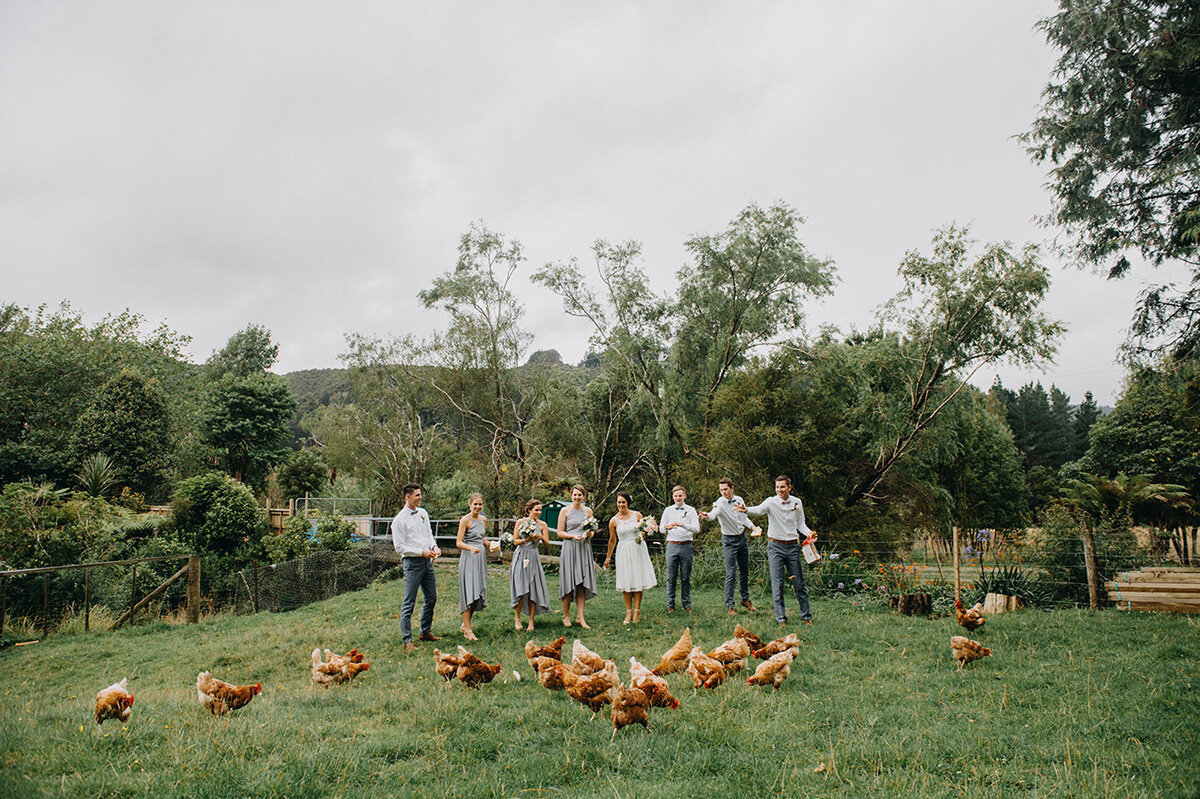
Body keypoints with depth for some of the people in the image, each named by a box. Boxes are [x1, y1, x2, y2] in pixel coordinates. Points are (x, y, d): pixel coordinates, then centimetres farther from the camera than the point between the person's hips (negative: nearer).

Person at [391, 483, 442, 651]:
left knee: (431, 599, 15)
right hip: (413, 563, -7)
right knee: (409, 604, -4)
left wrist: (434, 547, 1)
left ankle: (426, 632, 30)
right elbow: (399, 546, -12)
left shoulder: (423, 513, 11)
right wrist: (421, 552, -17)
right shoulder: (400, 520, -10)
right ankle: (407, 640, 2)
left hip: (428, 561, 7)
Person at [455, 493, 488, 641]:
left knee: (478, 592, 9)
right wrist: (471, 548, -29)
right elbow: (459, 543, -12)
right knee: (468, 592, -9)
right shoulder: (465, 520, -8)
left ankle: (465, 625, 23)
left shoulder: (483, 519, 12)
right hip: (468, 558, -7)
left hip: (481, 557, 7)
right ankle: (467, 630, -5)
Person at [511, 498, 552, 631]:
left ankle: (531, 621, 5)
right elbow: (515, 541, -1)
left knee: (533, 589, -2)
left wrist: (542, 538, -18)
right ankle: (518, 618, 10)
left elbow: (547, 544, 3)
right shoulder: (521, 522, 0)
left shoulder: (542, 525, 4)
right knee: (521, 588, -7)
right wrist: (527, 540, -17)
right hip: (521, 557, -2)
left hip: (533, 558, 2)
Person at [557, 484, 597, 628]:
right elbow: (560, 532, 0)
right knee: (569, 582, -4)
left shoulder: (588, 511, 12)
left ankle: (580, 617, 4)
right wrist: (573, 536, -15)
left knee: (582, 584, 0)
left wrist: (590, 534, -4)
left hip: (584, 548, 3)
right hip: (570, 547, -3)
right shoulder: (565, 511, 2)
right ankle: (566, 615, 8)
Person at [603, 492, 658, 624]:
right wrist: (608, 557, 16)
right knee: (626, 582, 0)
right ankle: (628, 612, 7)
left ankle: (637, 611, 7)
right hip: (623, 552, 0)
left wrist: (651, 527, -12)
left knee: (638, 579, 0)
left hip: (638, 550, 0)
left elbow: (645, 529, 11)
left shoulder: (637, 515, -1)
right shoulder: (613, 521, -1)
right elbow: (612, 541, 10)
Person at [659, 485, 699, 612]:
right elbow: (661, 528, 7)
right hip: (672, 545, 1)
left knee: (686, 577, 4)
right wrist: (667, 527, -16)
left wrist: (683, 525, -22)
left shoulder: (691, 510, 6)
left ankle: (687, 604, 14)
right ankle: (670, 604, 11)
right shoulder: (668, 510, 11)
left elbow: (696, 528, -6)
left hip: (686, 546, -1)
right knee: (671, 577, 2)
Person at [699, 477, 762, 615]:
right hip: (729, 540, -5)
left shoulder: (739, 500, 1)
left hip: (742, 537, 5)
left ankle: (745, 599, 30)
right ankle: (729, 605, 0)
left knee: (744, 571, 14)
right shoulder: (720, 503, -17)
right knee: (731, 573, -7)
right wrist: (706, 515, -61)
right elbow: (713, 514, -39)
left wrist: (754, 528, 3)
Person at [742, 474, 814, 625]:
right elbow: (759, 510, -27)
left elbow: (800, 523, 13)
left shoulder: (797, 502, 4)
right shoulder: (771, 502, -7)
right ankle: (781, 618, 9)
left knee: (799, 583, 8)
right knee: (777, 584, -1)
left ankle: (806, 616, 22)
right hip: (775, 546, -3)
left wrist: (808, 532, -7)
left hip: (793, 546, 3)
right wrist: (746, 510, -48)